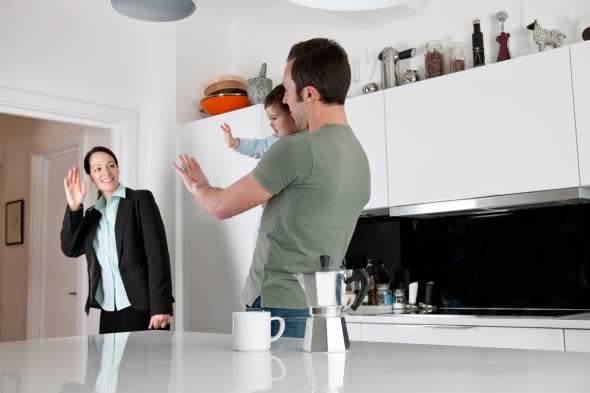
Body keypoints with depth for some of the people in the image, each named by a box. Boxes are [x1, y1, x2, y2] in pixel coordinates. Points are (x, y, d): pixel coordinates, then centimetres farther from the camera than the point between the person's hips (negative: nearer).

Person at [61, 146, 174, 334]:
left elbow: (157, 253, -8)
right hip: (108, 312, 5)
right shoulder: (93, 213, 16)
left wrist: (160, 306, -16)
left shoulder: (141, 199, 0)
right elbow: (70, 249, 6)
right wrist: (74, 207, -4)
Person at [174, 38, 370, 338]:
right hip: (322, 312, 8)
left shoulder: (297, 149, -17)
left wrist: (198, 187, 16)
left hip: (281, 310, -8)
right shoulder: (360, 156, 10)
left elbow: (222, 206, -6)